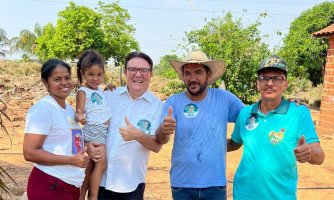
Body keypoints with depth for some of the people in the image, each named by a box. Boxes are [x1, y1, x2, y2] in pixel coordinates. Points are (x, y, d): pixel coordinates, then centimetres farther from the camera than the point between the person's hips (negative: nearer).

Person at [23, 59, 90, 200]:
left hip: (72, 185, 8)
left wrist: (88, 148, 6)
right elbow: (29, 153, -20)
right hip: (49, 187, -8)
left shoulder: (70, 109, 12)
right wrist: (71, 160, -22)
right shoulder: (42, 108, -14)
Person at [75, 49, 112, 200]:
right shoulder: (83, 91, -8)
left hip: (104, 131, 7)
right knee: (101, 163, -12)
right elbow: (79, 112, -16)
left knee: (91, 166, 10)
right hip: (93, 130, -7)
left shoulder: (100, 89, 15)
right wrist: (79, 117, -39)